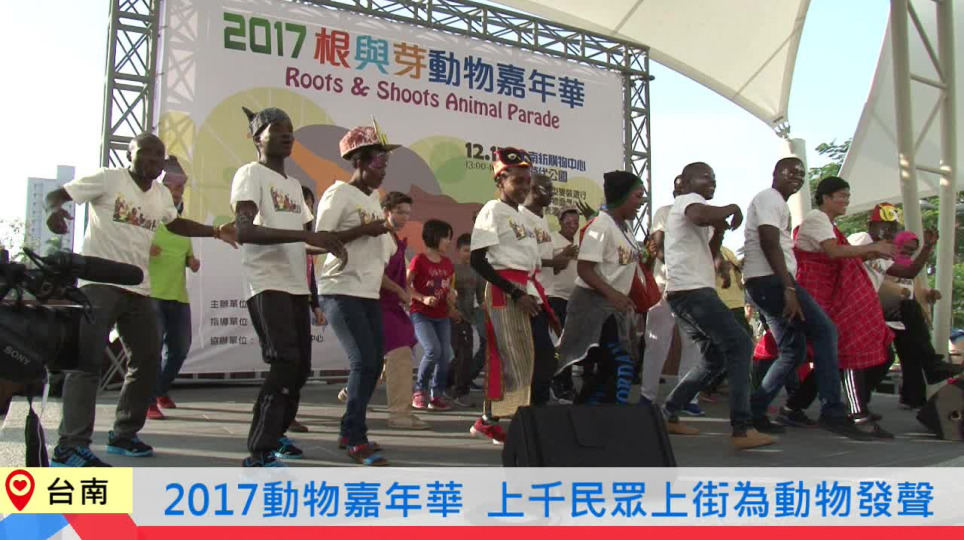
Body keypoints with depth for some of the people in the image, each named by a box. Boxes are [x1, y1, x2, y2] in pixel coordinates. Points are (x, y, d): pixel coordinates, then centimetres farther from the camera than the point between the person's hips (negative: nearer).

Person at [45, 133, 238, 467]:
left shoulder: (162, 194, 14)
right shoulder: (108, 179, -4)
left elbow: (175, 223, 31)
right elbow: (56, 194, -3)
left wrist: (216, 232, 21)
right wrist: (54, 210, -27)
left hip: (139, 289, 8)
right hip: (99, 283, -7)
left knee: (148, 361, 10)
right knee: (87, 360, -13)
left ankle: (123, 435, 22)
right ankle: (70, 446, -12)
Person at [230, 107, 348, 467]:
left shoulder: (294, 185, 21)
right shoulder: (251, 174, -5)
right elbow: (244, 231, -20)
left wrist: (329, 243, 7)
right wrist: (305, 235, -26)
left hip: (296, 285, 8)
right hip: (266, 285, -8)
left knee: (300, 366, 10)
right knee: (285, 362, -17)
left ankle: (275, 434, 28)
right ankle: (260, 451, -10)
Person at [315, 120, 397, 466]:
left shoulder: (374, 198, 15)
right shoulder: (339, 193, -8)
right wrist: (364, 230, -19)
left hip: (369, 293, 8)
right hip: (341, 292, -8)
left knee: (374, 363, 7)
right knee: (364, 361, -13)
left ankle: (351, 432, 19)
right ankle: (356, 440, -1)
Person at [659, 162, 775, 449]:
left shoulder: (686, 208, 29)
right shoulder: (688, 200, -3)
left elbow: (706, 256, 27)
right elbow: (701, 215, -30)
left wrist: (719, 231, 11)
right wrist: (732, 208, -12)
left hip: (688, 293, 11)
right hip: (692, 291, -11)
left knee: (716, 356, 15)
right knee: (740, 345, -14)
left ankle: (668, 415, 16)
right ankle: (741, 429, -18)